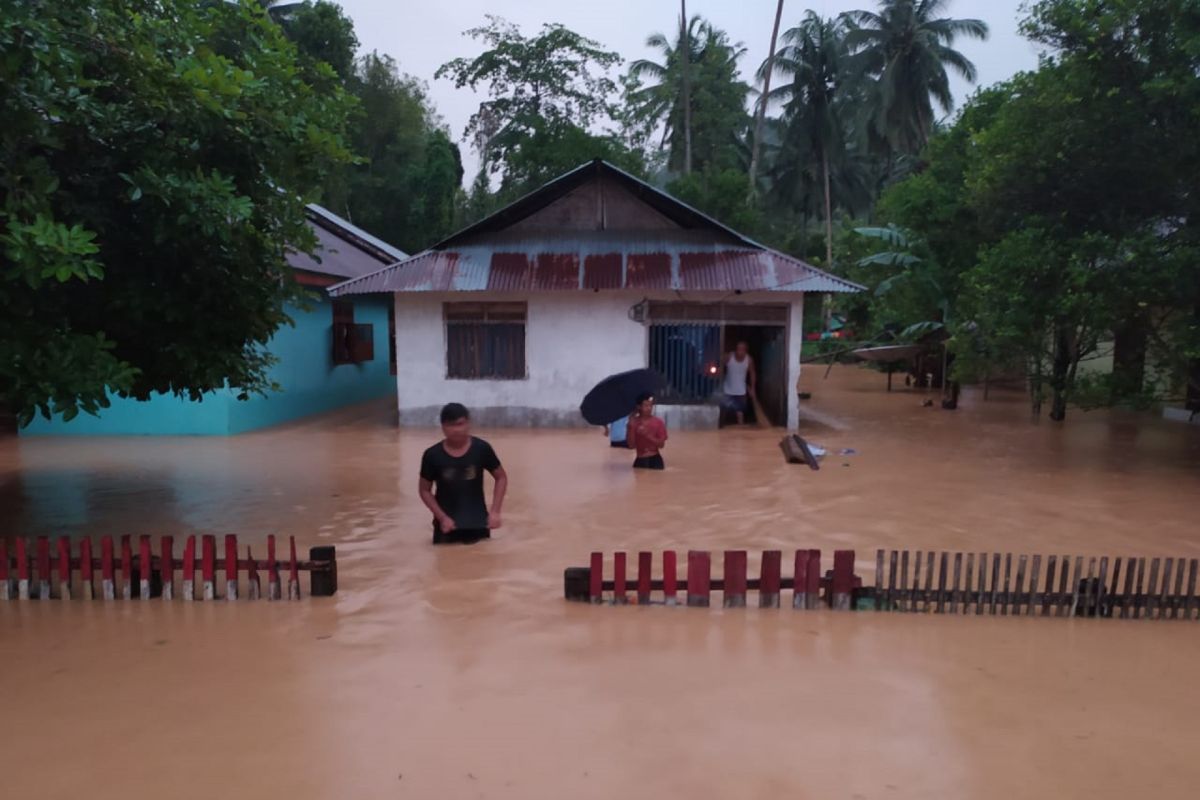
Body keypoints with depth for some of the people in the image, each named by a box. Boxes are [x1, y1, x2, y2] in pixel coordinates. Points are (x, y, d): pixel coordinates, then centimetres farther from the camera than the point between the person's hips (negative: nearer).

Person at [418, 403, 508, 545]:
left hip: (477, 521, 0)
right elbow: (424, 490, 1)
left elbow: (501, 477, 2)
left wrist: (495, 512, -6)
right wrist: (442, 517, -9)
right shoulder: (433, 455, -10)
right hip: (447, 522, 0)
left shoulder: (481, 449, -10)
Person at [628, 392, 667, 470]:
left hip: (655, 460, -1)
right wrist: (631, 428, -15)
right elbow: (631, 445, -5)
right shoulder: (634, 423, -1)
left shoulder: (658, 423, -2)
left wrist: (647, 435, -18)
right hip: (640, 460, 1)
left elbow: (661, 444, -6)